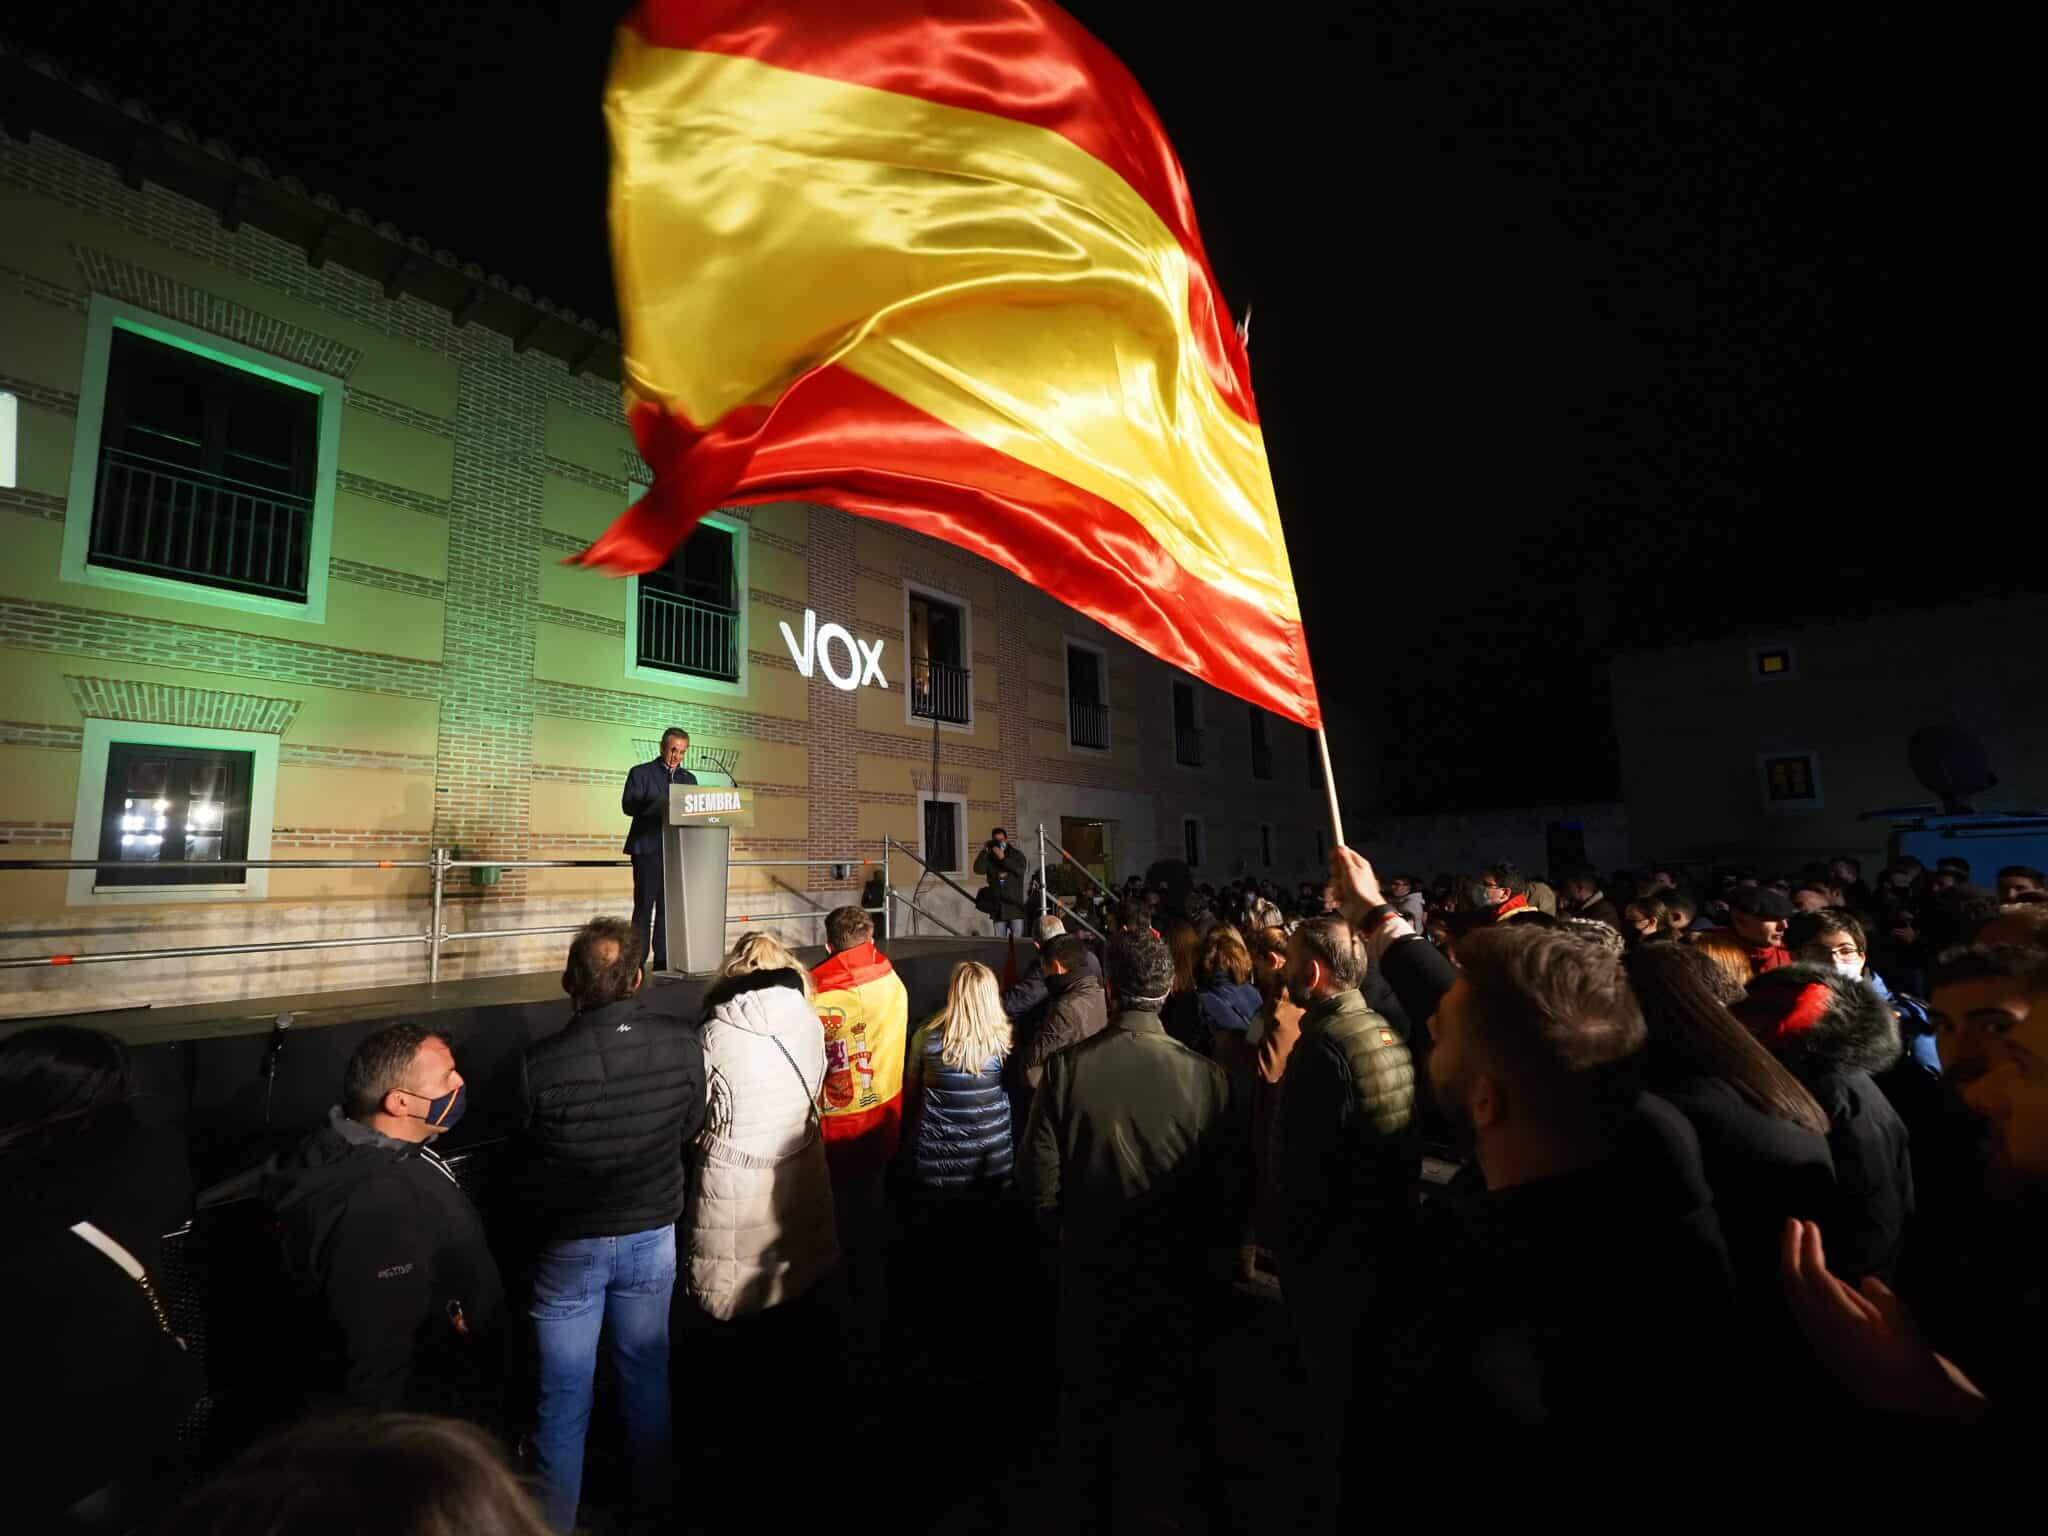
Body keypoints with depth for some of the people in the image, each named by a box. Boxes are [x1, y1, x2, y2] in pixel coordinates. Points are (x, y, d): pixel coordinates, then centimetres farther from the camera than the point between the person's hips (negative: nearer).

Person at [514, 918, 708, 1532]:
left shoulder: (540, 1063, -26)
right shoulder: (683, 1046, -21)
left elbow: (525, 1146, -7)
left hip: (569, 1247, -2)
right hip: (653, 1237, 3)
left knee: (563, 1399, 18)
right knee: (647, 1374, 24)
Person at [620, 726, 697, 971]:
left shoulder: (689, 778, 16)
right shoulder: (640, 772, 3)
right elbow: (628, 805, -9)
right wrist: (659, 806, -23)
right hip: (648, 850, -4)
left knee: (668, 908, 5)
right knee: (644, 906, -4)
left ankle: (662, 962, 10)